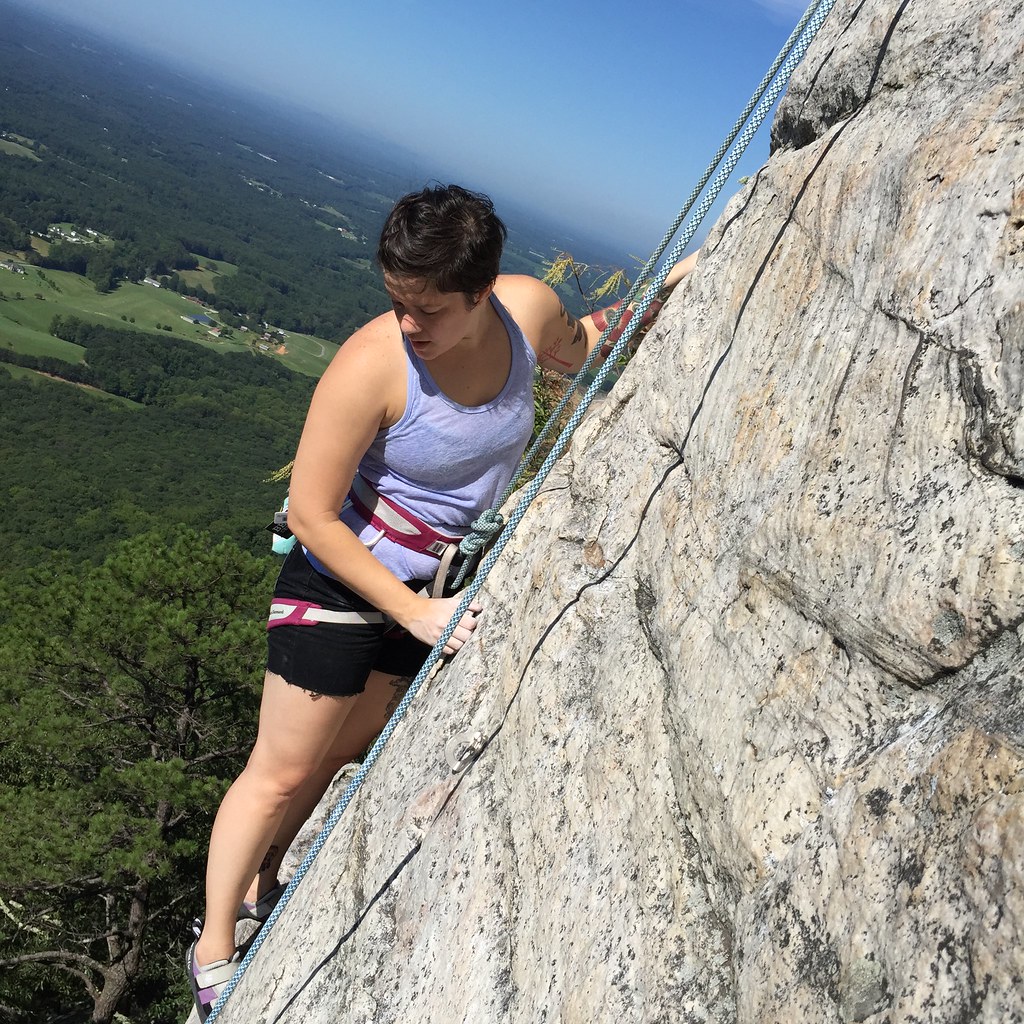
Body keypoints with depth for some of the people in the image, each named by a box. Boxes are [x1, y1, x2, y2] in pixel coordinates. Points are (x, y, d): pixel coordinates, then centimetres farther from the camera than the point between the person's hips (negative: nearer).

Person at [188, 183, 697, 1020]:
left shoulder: (529, 308, -15)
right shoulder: (371, 365, -31)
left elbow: (579, 350, 11)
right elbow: (312, 515, -23)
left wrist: (660, 289, -1)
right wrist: (414, 612, -22)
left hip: (438, 581, 5)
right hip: (342, 578, -5)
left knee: (349, 750, 20)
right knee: (284, 771, 6)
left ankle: (261, 885, 45)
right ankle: (215, 946, 30)